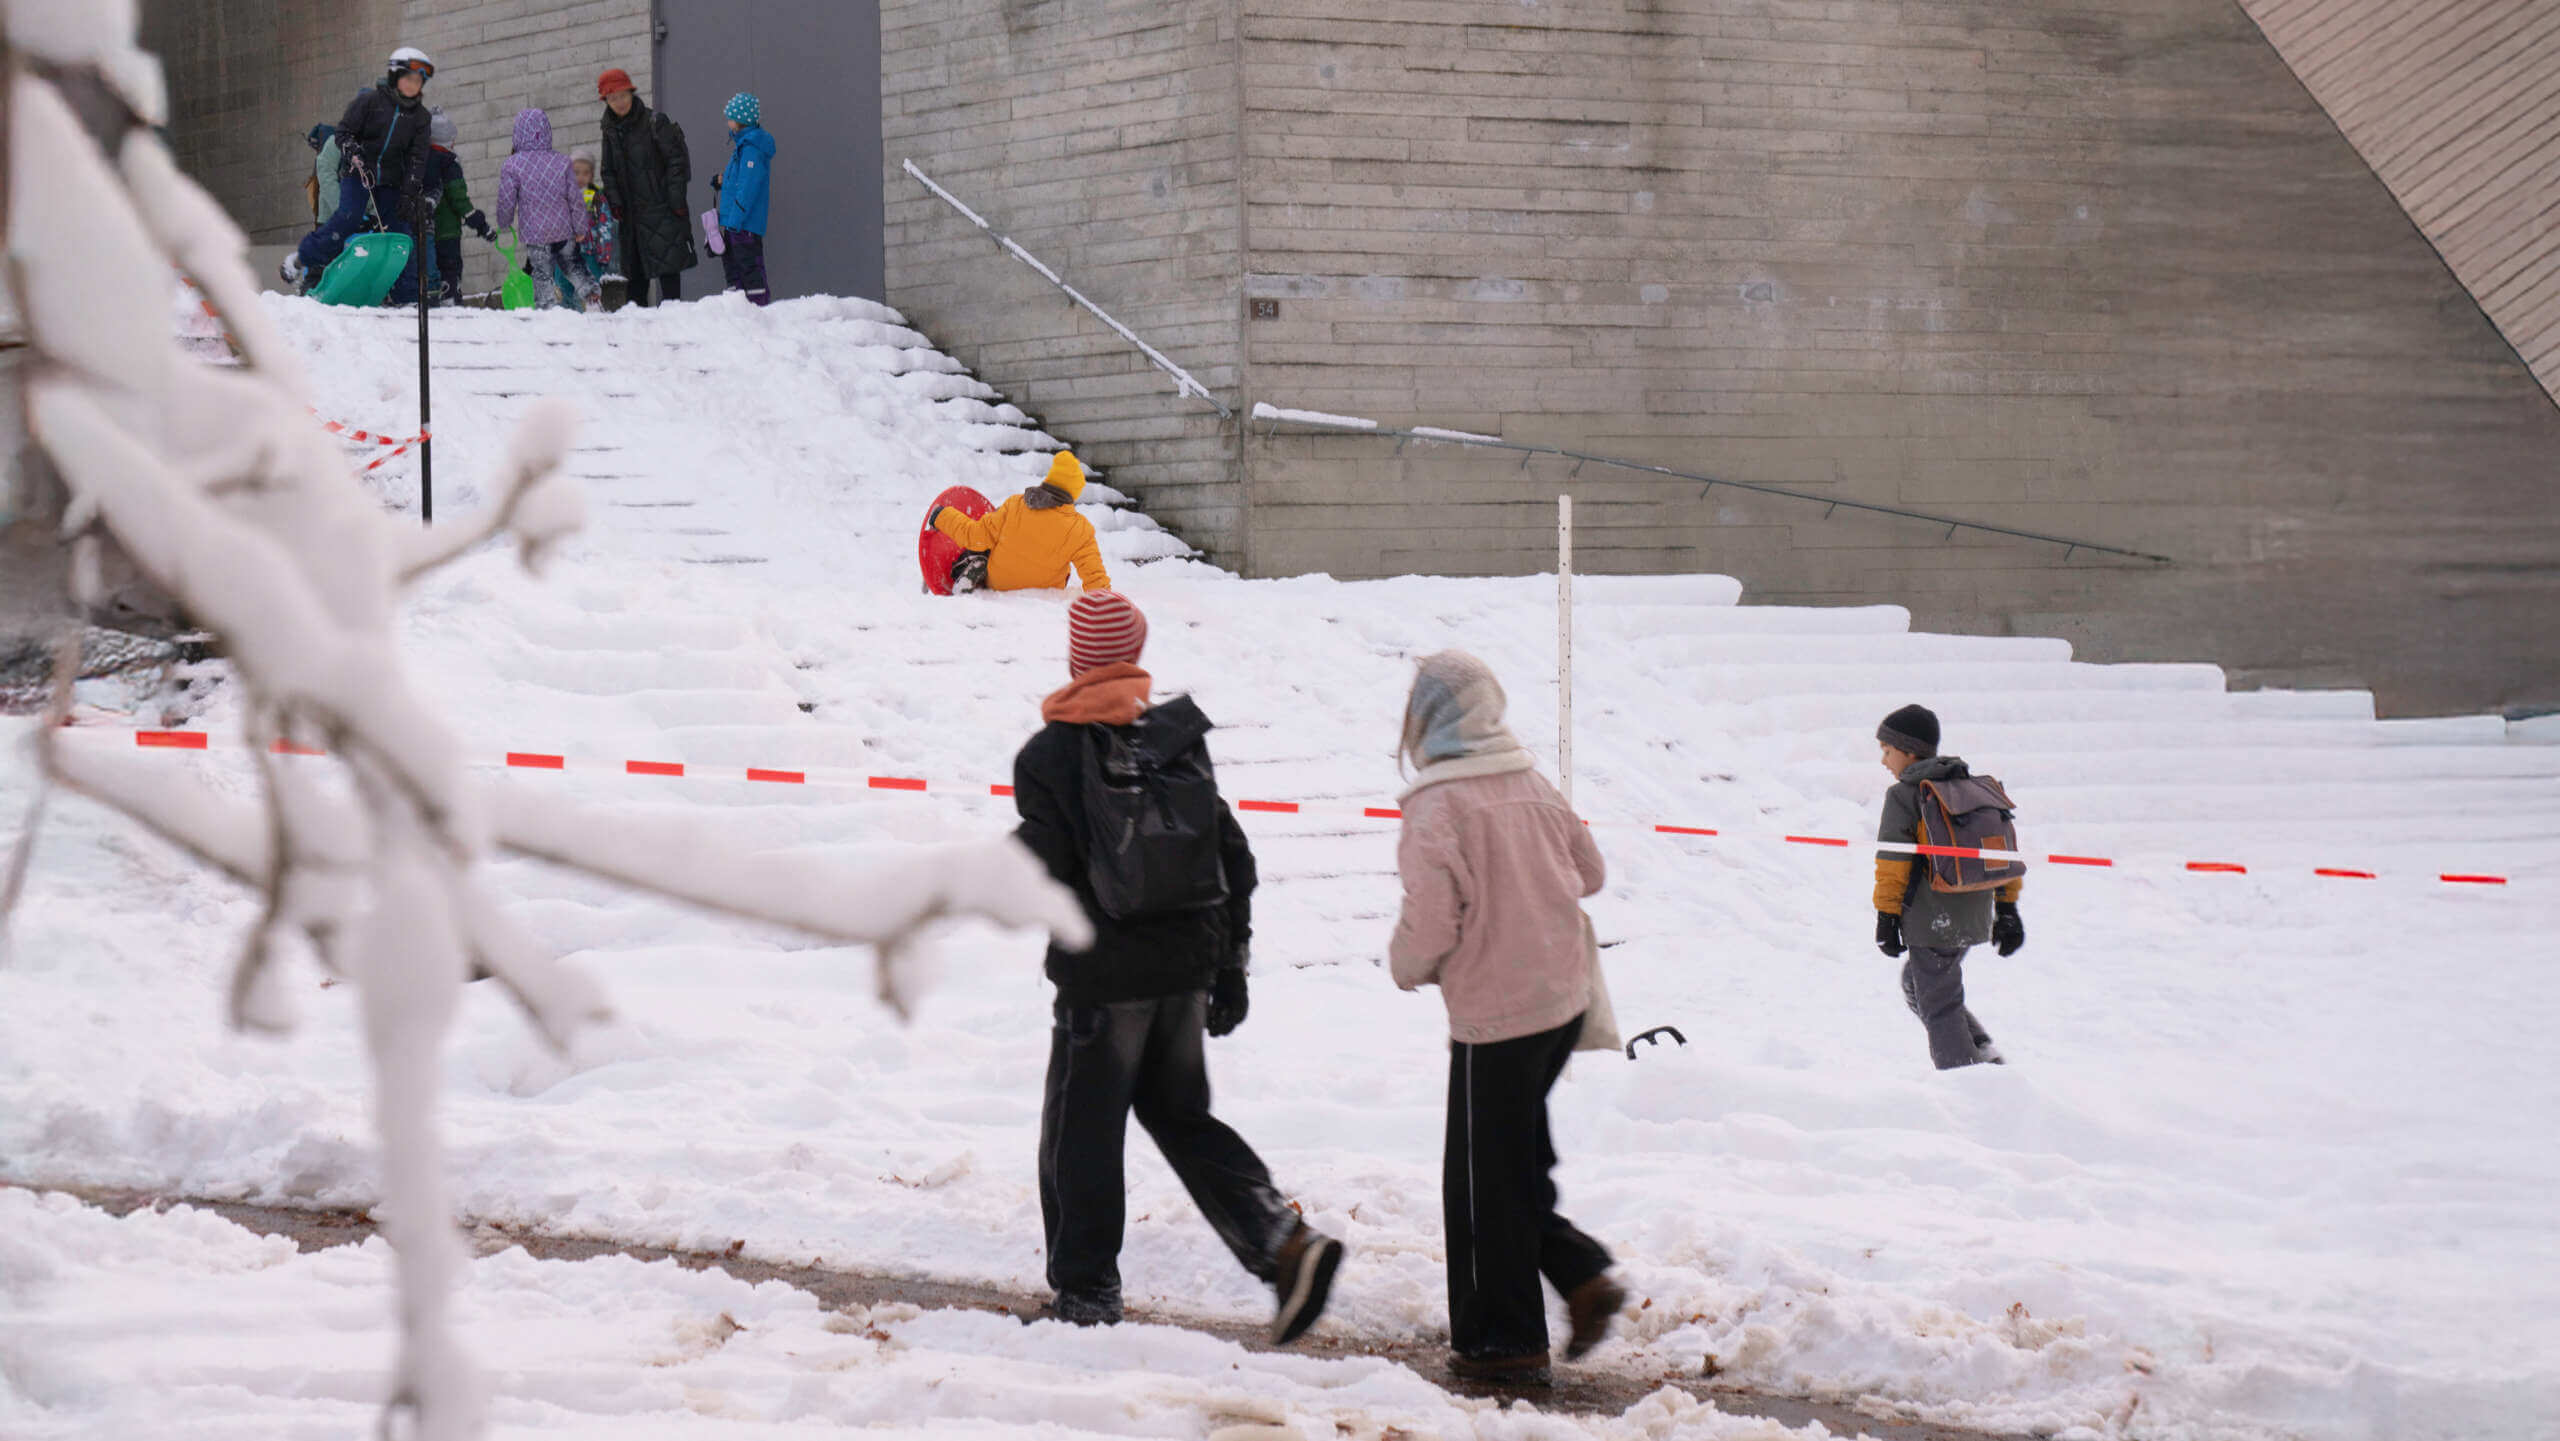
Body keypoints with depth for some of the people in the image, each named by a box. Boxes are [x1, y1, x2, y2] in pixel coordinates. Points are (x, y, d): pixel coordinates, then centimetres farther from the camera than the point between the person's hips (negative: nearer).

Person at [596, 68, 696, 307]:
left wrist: (676, 199, -13)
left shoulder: (654, 122, -8)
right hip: (632, 213, 6)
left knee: (667, 265, -9)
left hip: (661, 208, -6)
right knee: (634, 271, 8)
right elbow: (609, 170, 17)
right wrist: (614, 201, 4)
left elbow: (677, 160, -8)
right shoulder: (611, 130, 11)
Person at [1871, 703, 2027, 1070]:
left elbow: (1893, 861, -13)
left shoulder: (1903, 796, -8)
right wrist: (2007, 907, 19)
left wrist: (1886, 917, -8)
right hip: (1974, 917, 8)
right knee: (1916, 985, 23)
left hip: (1932, 920, -8)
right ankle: (1982, 1051, 12)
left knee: (1939, 1006, 1)